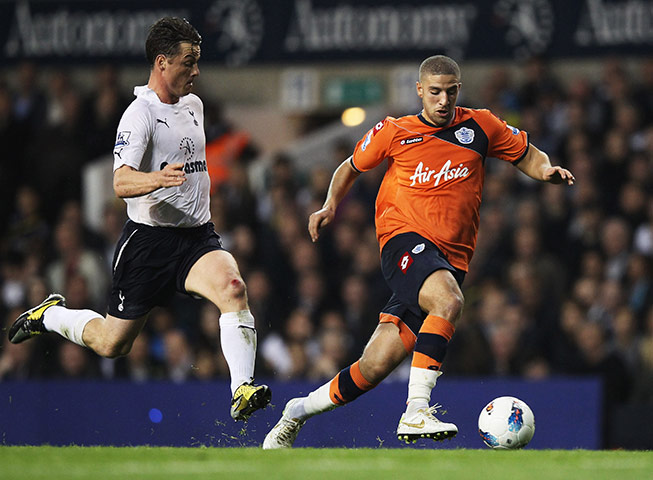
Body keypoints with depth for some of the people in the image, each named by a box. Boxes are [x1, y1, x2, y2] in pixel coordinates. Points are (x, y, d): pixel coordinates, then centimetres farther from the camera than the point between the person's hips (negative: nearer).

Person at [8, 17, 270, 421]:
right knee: (113, 344, 4)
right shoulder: (141, 114, -14)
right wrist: (157, 179, -45)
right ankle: (52, 315, 34)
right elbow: (121, 182, -27)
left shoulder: (194, 105, 11)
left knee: (232, 287, -28)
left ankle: (243, 390, -34)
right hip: (149, 238, -5)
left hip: (198, 237, 5)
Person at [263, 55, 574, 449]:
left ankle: (299, 411, 17)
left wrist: (546, 169, -4)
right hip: (405, 240, -2)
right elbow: (352, 167, 23)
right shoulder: (395, 133, 8)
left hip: (450, 261, 2)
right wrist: (331, 206, 7)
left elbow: (528, 155, 18)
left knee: (377, 366, -3)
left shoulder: (480, 127, 10)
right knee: (449, 301, -36)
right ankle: (416, 411, -37)